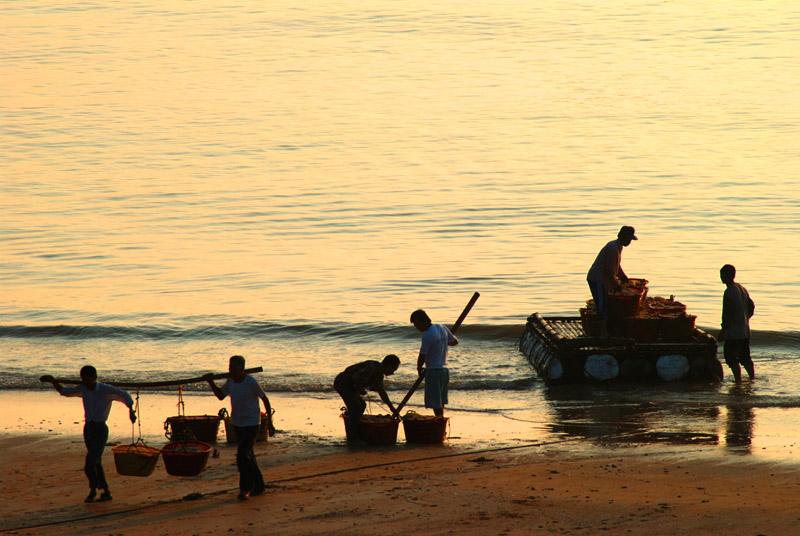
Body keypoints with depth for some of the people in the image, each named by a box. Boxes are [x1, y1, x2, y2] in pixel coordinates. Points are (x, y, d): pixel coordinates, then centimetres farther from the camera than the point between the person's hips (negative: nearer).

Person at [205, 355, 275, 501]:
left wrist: (269, 422, -8)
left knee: (243, 455, -16)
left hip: (251, 423, -7)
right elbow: (221, 395, 16)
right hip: (238, 423, 7)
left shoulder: (251, 382, -17)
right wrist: (211, 383, -1)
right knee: (248, 456, 13)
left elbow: (265, 400, -8)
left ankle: (246, 488, -6)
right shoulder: (230, 381, 1)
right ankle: (258, 486, 24)